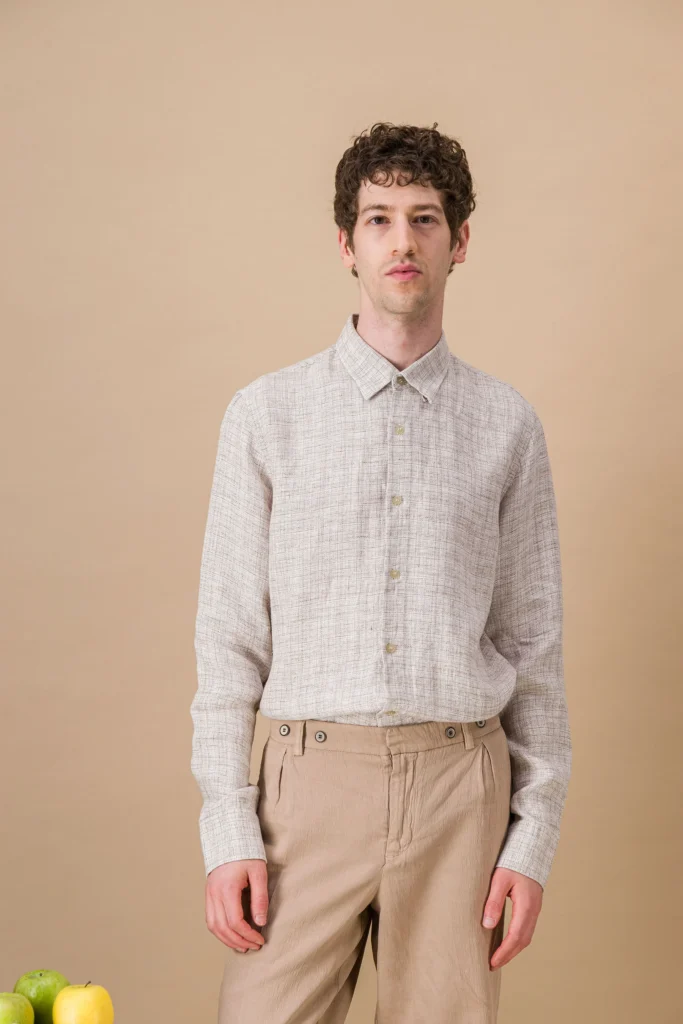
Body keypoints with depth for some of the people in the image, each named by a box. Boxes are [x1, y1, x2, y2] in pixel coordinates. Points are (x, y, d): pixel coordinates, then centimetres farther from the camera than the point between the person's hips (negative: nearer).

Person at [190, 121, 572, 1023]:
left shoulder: (507, 425, 6)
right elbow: (230, 637, 1)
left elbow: (535, 645, 7)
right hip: (314, 782, -1)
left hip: (460, 789, 1)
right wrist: (228, 836, -4)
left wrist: (535, 840, 3)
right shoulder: (268, 414, 2)